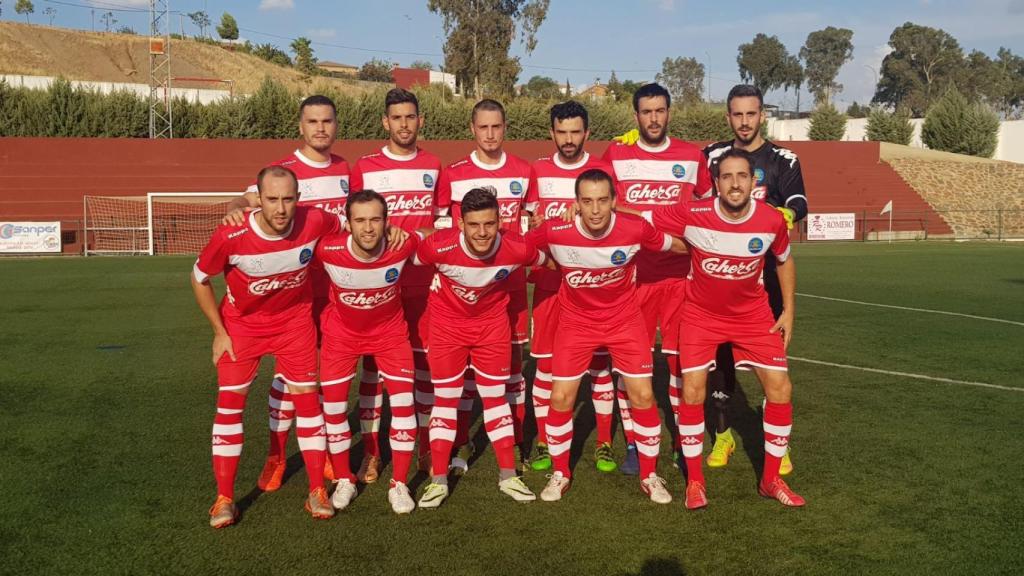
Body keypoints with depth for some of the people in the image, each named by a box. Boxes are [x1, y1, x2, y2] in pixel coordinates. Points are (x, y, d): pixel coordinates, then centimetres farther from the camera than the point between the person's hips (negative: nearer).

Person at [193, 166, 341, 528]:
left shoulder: (315, 222, -25)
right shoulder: (231, 236, -29)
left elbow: (350, 228, 1)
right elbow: (199, 280, -9)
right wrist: (219, 331, -7)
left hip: (295, 320, 1)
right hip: (241, 323, -1)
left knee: (307, 398, 1)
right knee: (229, 402, -3)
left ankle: (317, 491, 13)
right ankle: (224, 498, 10)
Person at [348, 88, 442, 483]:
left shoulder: (433, 166, 9)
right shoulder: (364, 167, 1)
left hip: (423, 283, 2)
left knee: (426, 361, 7)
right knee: (373, 364, 1)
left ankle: (426, 447, 21)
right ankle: (371, 453, 9)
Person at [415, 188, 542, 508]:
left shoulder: (517, 250, -28)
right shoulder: (439, 247, -32)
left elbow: (546, 260, -4)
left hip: (492, 322, 1)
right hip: (447, 322, -1)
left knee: (495, 396, 9)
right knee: (445, 398, 5)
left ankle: (508, 476, 22)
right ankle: (439, 481, 16)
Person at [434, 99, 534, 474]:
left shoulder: (524, 172, 6)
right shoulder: (452, 175, 0)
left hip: (511, 280, 2)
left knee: (512, 358, 7)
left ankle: (516, 444, 17)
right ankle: (461, 445, 11)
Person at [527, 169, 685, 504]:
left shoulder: (635, 229, -22)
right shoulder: (555, 233, -24)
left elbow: (675, 245, -2)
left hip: (625, 320, 0)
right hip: (576, 322, 0)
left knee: (643, 396, -2)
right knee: (561, 398, -2)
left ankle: (649, 476, 19)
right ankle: (560, 474, 21)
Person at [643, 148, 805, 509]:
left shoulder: (772, 221, -16)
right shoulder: (693, 216, -24)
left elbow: (784, 261, 4)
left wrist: (789, 311, 3)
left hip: (752, 314, 2)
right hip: (701, 314, -2)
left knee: (780, 388, -4)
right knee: (693, 391, -10)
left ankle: (770, 479, 14)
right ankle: (695, 480, 9)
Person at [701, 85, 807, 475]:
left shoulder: (782, 160, 1)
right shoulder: (712, 156, 7)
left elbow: (798, 204, -11)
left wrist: (788, 213, -36)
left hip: (765, 273, -2)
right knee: (719, 352, 6)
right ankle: (723, 435, 20)